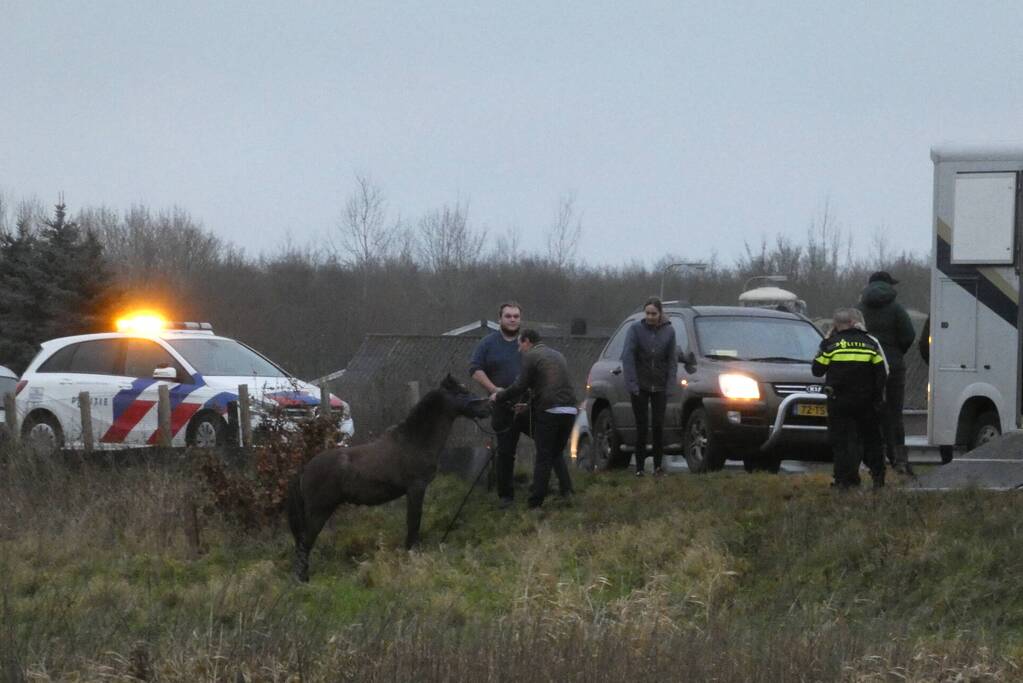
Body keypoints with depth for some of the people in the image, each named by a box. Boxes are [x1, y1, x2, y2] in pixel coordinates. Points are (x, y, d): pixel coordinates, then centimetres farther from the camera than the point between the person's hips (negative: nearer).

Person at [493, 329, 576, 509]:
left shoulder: (531, 357, -1)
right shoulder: (557, 356, 23)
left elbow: (519, 387, -6)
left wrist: (499, 398, 9)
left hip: (548, 412, -6)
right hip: (569, 411, 6)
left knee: (543, 457, -1)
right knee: (557, 454, 20)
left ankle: (536, 501, -1)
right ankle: (566, 489, 5)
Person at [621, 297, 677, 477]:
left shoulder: (668, 331, 0)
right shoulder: (636, 329, -7)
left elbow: (672, 360, 3)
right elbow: (627, 356, -10)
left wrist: (670, 385, -6)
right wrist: (632, 383, -17)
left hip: (659, 386, 1)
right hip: (640, 386, -1)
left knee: (658, 426, -2)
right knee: (642, 426, -3)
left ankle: (658, 465, 7)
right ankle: (639, 467, 2)